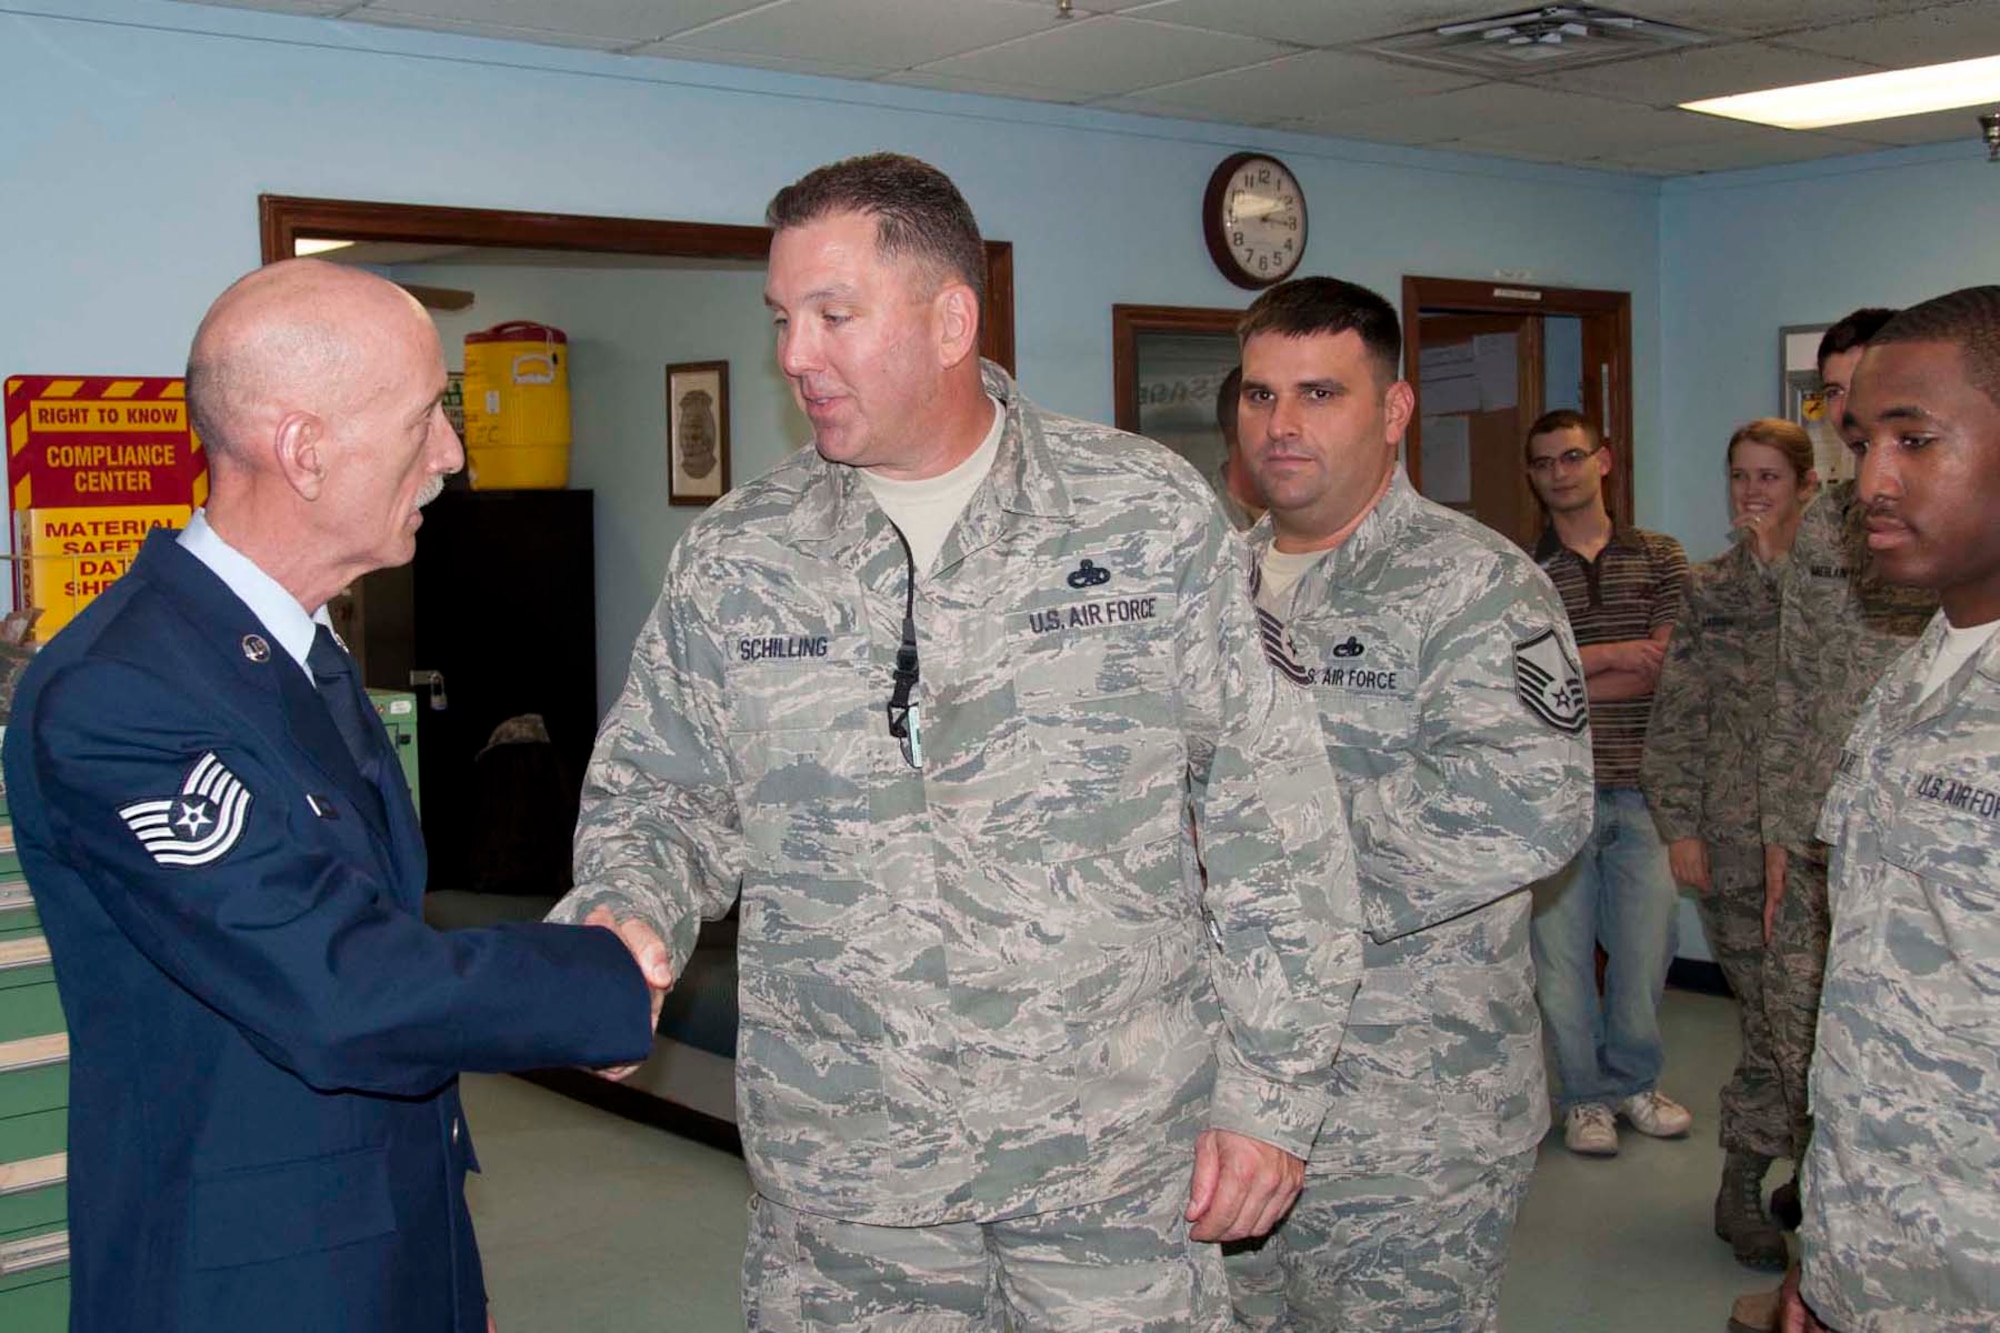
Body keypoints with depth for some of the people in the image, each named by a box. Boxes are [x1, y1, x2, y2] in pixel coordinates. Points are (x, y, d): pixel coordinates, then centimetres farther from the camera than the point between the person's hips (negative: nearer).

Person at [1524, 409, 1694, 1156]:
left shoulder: (1659, 558, 8)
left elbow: (1669, 669, -4)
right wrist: (1609, 655, -12)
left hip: (1641, 785, 1)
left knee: (1645, 943, 6)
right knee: (1560, 949, 3)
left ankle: (1633, 1081, 26)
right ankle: (1585, 1095, 19)